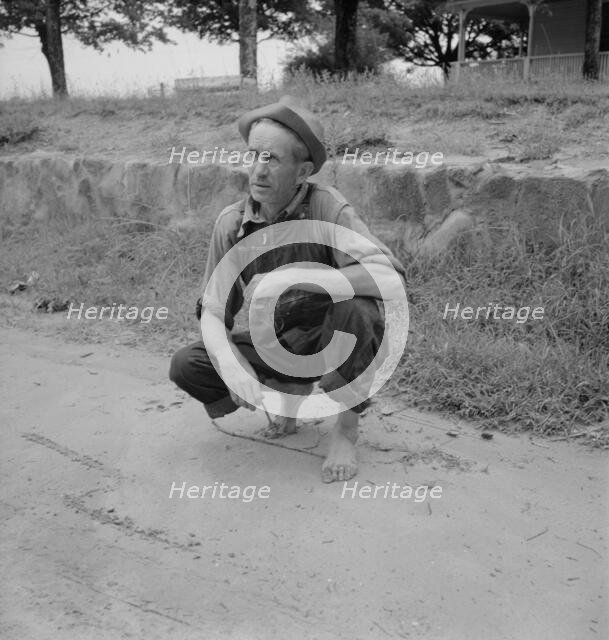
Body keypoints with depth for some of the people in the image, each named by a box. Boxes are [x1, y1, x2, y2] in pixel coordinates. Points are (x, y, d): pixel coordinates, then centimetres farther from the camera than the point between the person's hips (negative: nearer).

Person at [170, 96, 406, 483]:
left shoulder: (326, 207, -23)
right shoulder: (231, 223, -11)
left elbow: (392, 279, -35)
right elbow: (213, 314, -8)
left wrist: (293, 278, -38)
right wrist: (232, 369, -28)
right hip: (279, 345, 4)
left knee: (353, 311, -37)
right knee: (186, 367, -13)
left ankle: (347, 426, -9)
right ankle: (292, 395, 12)